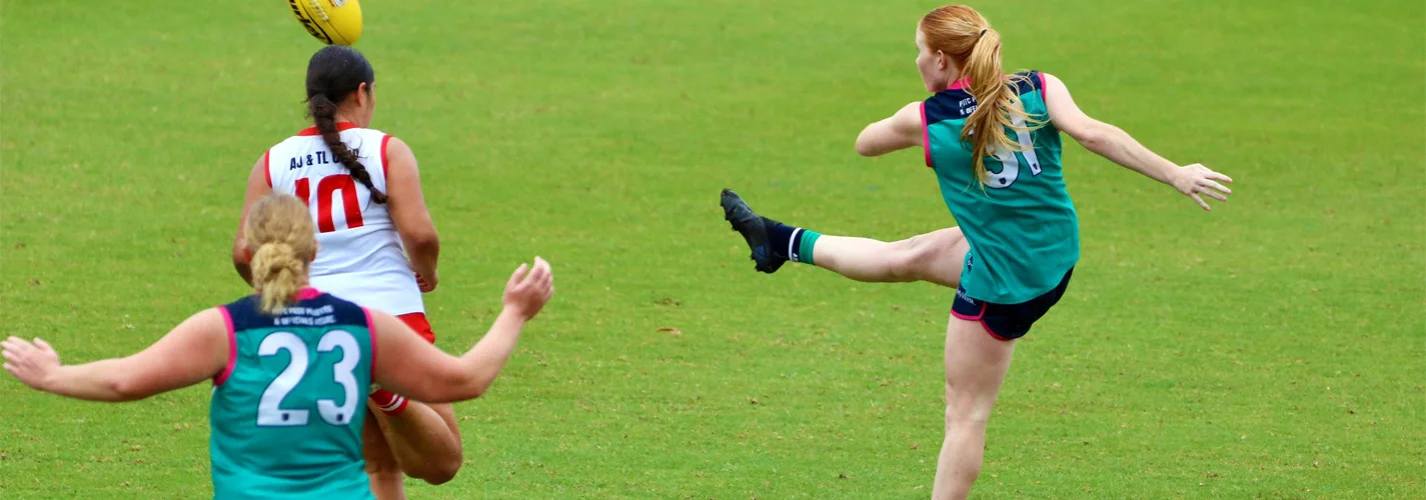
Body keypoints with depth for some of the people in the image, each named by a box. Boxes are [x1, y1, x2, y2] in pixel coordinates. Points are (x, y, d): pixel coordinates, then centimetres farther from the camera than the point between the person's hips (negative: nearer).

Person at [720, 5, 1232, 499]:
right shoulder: (1040, 89, -7)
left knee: (966, 413, 5)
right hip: (1054, 256, 6)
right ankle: (784, 243, 42)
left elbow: (865, 144, 10)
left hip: (1002, 284, -6)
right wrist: (1175, 174, -25)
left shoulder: (922, 120, -10)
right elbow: (1092, 133, -24)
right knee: (905, 256, 24)